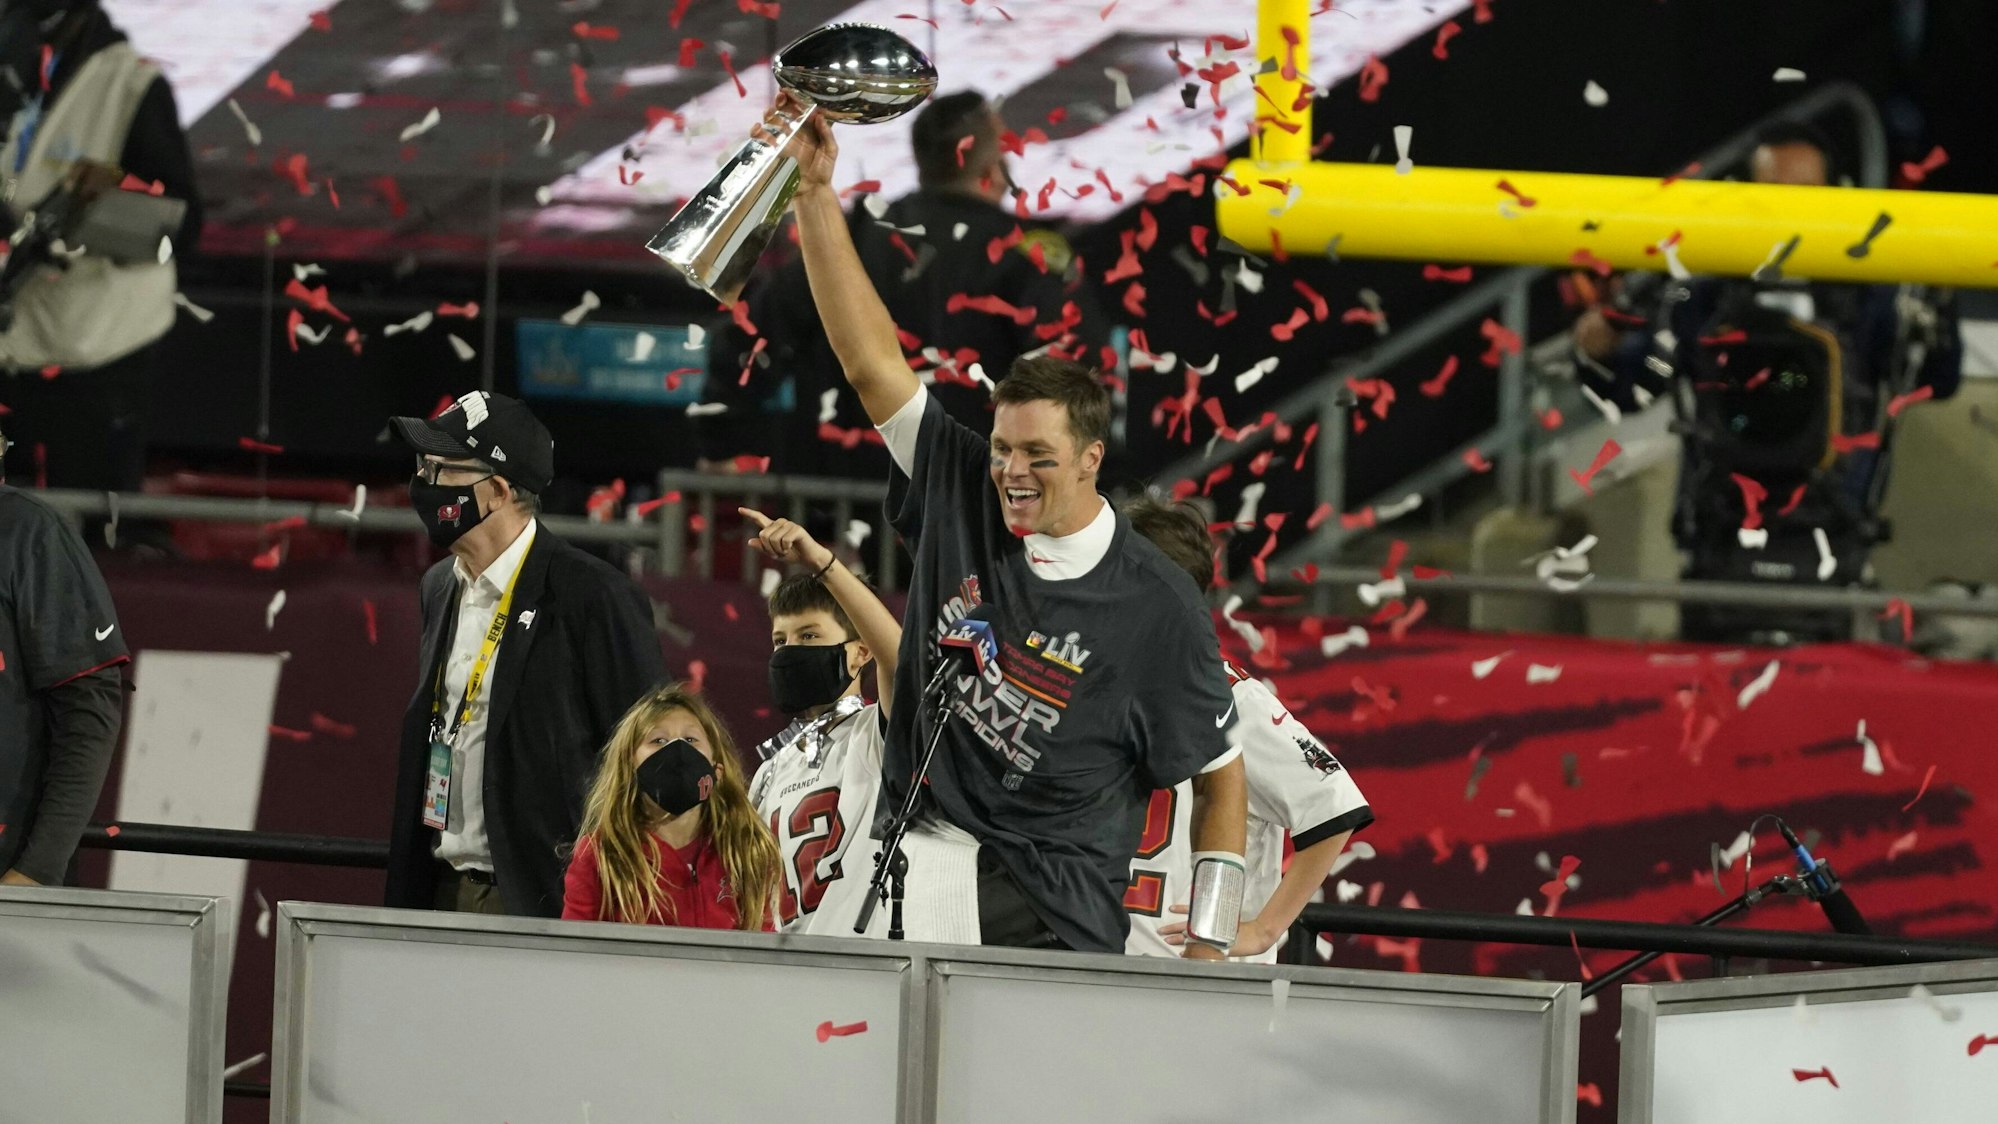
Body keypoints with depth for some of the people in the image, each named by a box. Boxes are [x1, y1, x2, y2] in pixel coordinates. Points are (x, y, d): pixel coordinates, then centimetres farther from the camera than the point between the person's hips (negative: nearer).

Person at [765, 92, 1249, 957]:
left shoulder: (1157, 608, -5)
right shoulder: (959, 498, 5)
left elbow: (1219, 773, 3)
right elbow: (870, 359, 3)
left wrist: (1210, 944, -3)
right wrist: (815, 190, -3)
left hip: (1052, 918, -3)